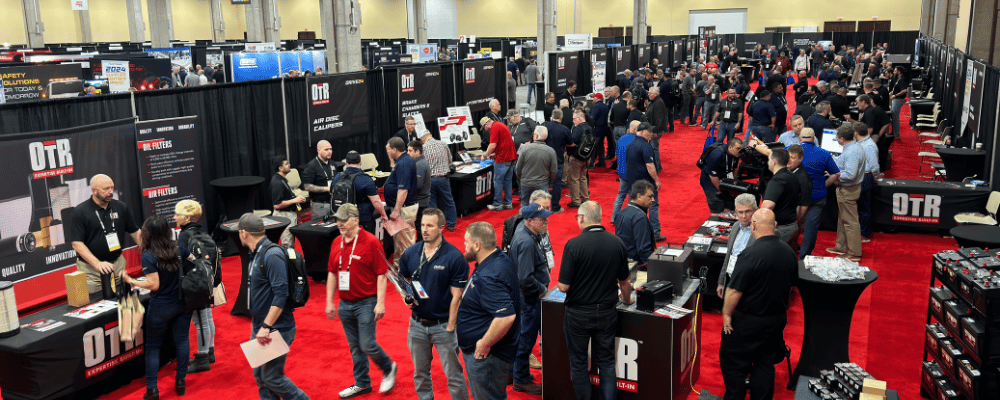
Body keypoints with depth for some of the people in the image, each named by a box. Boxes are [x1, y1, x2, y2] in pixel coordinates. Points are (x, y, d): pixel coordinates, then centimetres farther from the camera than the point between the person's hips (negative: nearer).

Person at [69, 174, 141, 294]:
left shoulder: (120, 207, 6)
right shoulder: (79, 212, -7)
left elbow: (135, 232, 12)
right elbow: (77, 243, -12)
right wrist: (97, 263, -23)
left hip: (118, 263, 4)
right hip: (90, 268, -4)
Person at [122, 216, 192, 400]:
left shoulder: (149, 257, -17)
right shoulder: (178, 249, -3)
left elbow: (154, 285, -19)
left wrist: (131, 281, -10)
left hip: (161, 307, -4)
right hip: (182, 303, 4)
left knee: (153, 346, 8)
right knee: (182, 340, 12)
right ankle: (181, 381, 19)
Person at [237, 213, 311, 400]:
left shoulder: (272, 256, -20)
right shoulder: (257, 255, 11)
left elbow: (281, 294, -25)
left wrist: (266, 326, -26)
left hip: (276, 329, -10)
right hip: (259, 328, 10)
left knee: (272, 377, -5)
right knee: (260, 375, 13)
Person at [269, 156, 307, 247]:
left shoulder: (283, 180, 12)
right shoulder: (277, 183, -21)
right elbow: (277, 205, -25)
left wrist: (297, 199, 10)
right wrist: (294, 200, -20)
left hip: (290, 214, 11)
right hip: (284, 216, -11)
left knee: (290, 243, 15)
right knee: (288, 245, -8)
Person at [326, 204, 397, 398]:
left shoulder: (370, 242, -13)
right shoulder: (337, 243, 6)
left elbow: (381, 274, -13)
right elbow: (332, 273, 14)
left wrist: (380, 303, -17)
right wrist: (329, 302, 12)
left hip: (366, 303, -6)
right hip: (345, 304, 6)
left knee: (367, 345, -6)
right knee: (355, 346, 13)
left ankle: (388, 369, 20)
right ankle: (362, 383, 26)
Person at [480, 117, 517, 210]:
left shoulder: (494, 128, -12)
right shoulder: (502, 125, 19)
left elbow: (493, 146, -18)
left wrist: (485, 155, -5)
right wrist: (494, 154, 28)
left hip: (502, 159, -9)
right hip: (511, 157, 9)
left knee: (498, 181, -1)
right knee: (508, 181, 13)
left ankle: (497, 204, 4)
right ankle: (508, 203, 18)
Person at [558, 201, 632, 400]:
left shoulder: (574, 245, -17)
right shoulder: (617, 243, -5)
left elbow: (564, 286, -17)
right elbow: (624, 281, 8)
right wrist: (627, 300, 28)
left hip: (579, 314, -3)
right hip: (607, 313, 3)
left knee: (579, 362, 13)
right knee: (606, 361, 15)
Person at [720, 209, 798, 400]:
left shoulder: (751, 254, -25)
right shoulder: (789, 252, -2)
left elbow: (734, 291, -22)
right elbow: (791, 286, 12)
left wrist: (726, 314, -9)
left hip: (748, 322, -7)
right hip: (778, 319, 7)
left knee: (732, 362, 9)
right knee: (765, 363, 18)